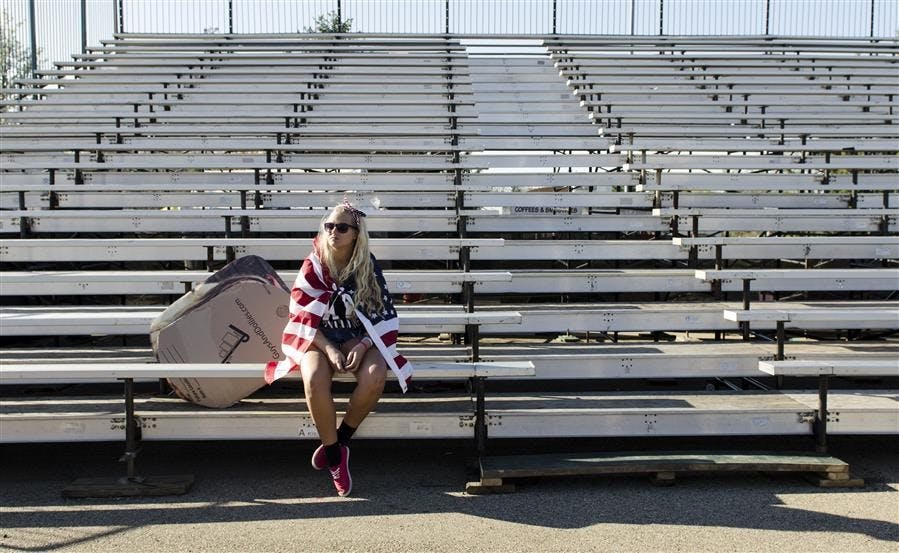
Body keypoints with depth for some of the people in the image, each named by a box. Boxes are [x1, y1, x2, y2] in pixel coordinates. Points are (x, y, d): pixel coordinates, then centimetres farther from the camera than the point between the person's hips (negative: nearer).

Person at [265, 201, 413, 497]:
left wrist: (363, 345, -19)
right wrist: (329, 350, -20)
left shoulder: (368, 266, -3)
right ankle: (335, 456, -15)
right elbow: (303, 317, -6)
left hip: (359, 338, 1)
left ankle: (339, 440, -8)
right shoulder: (313, 266, -6)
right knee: (315, 380, -34)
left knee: (375, 377, -32)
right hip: (318, 338, -1)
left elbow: (382, 313, -2)